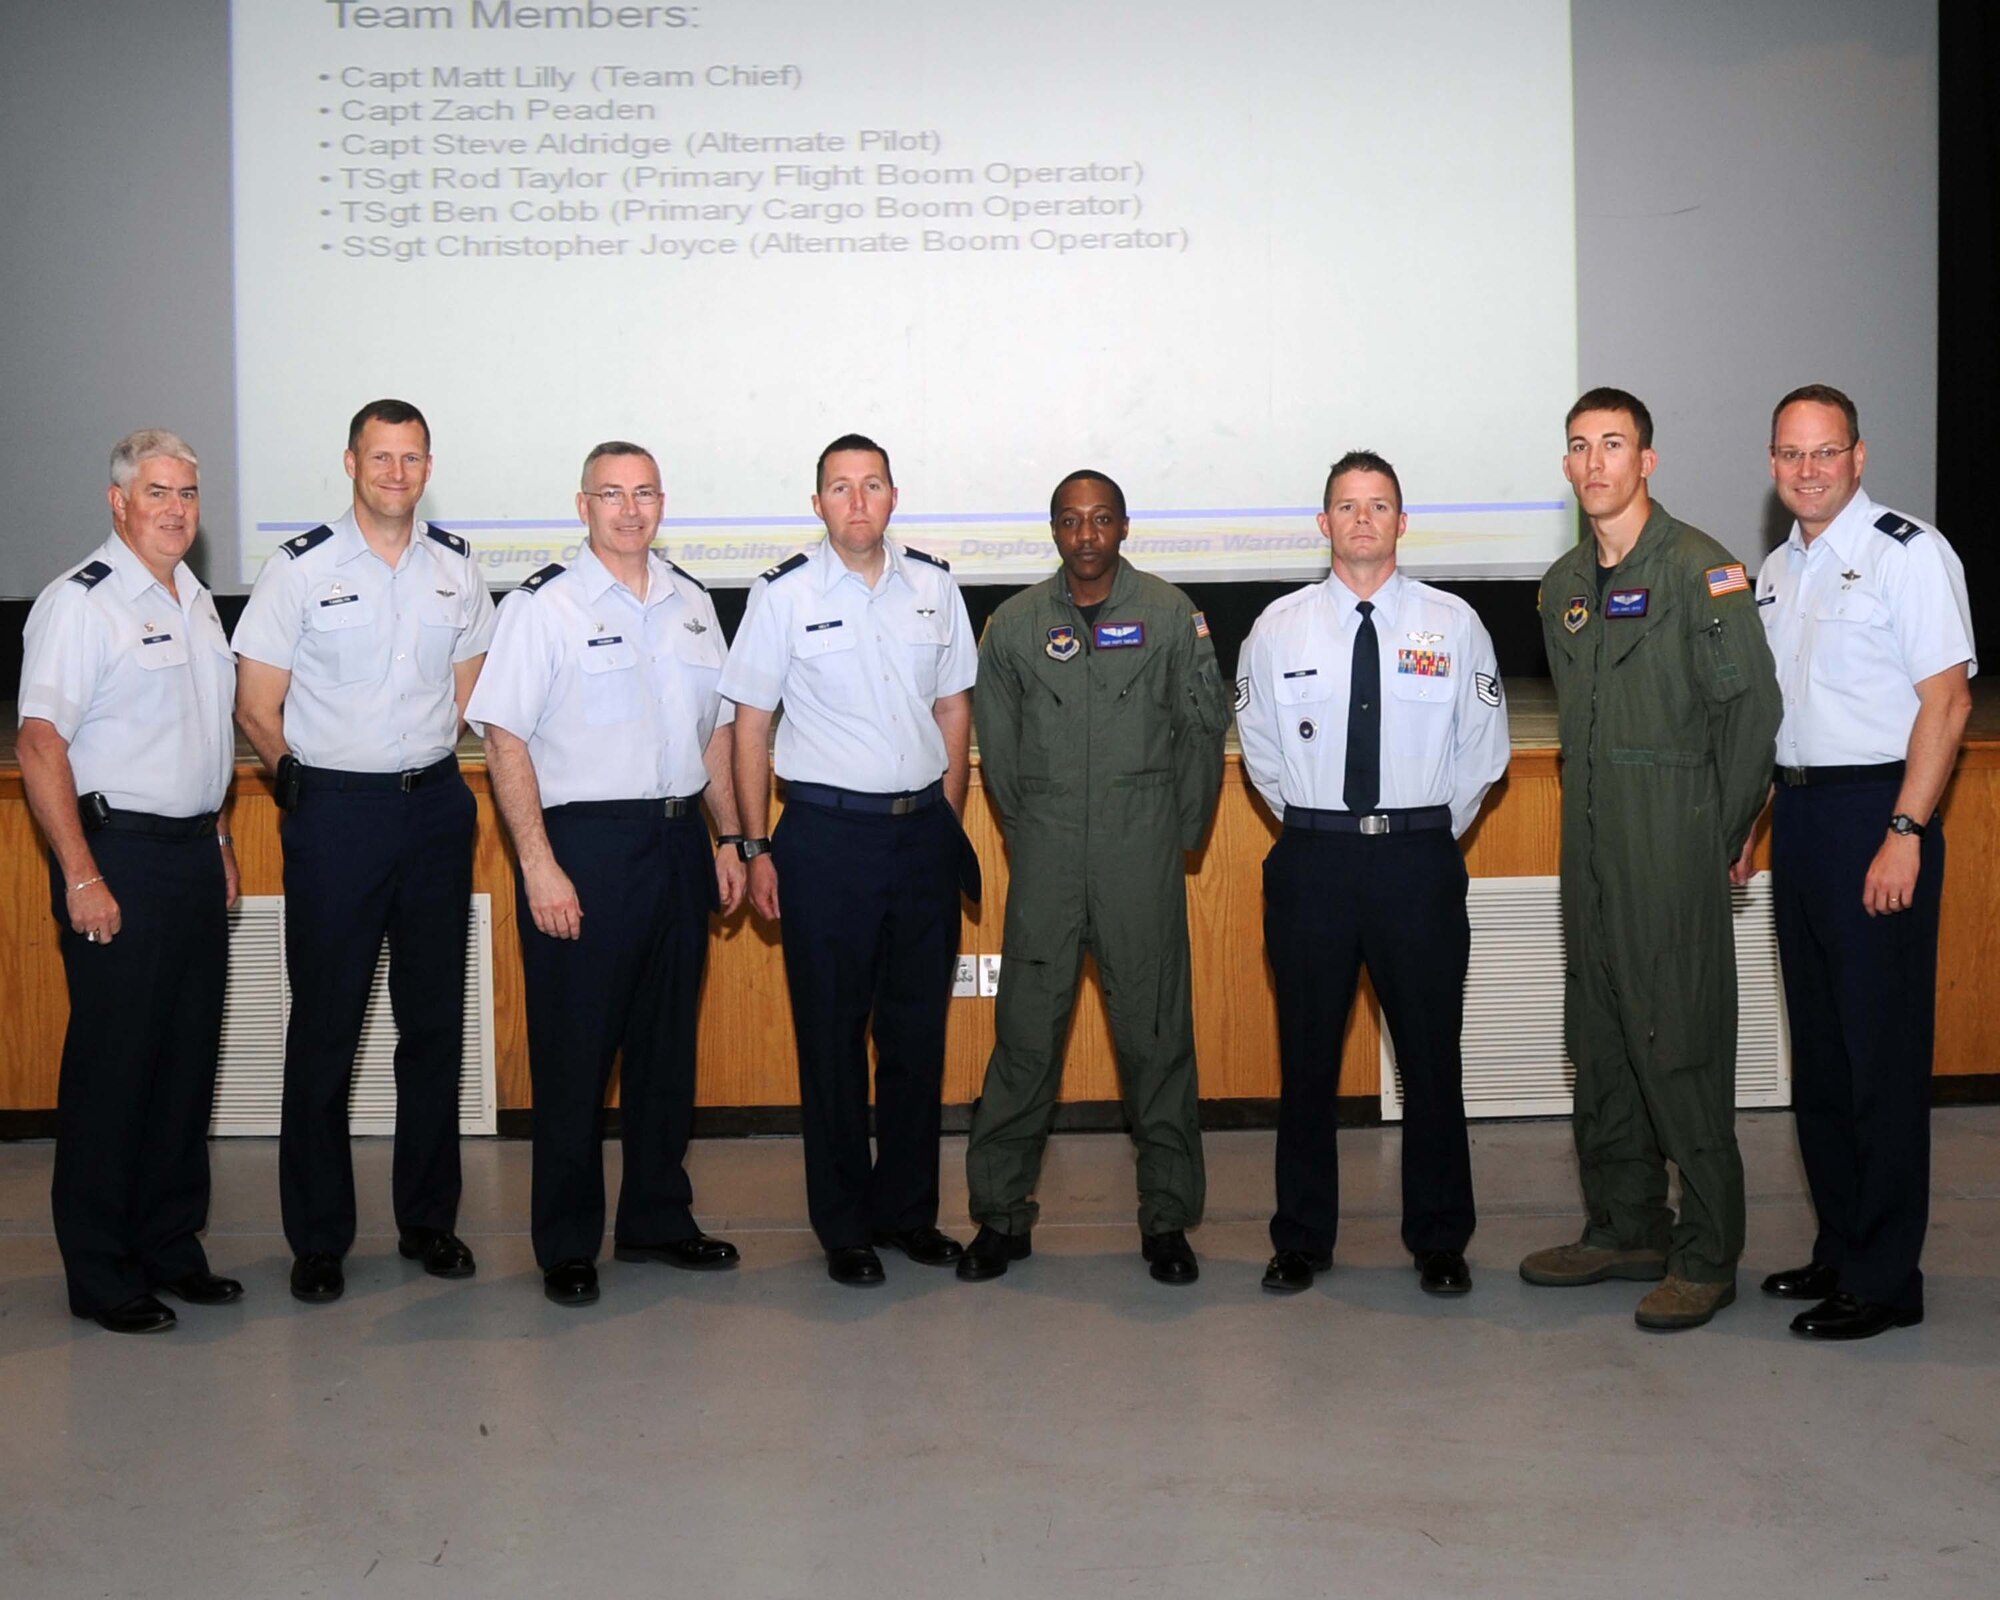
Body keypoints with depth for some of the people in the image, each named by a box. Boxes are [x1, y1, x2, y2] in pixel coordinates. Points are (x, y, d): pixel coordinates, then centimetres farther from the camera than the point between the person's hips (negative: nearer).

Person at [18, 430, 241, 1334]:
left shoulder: (195, 598, 15)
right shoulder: (81, 601, -11)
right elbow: (40, 746, -17)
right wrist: (81, 877, -20)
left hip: (194, 851, 8)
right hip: (119, 856, -8)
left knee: (188, 1062, 11)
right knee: (113, 1067, -2)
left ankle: (171, 1248, 23)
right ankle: (100, 1276, 8)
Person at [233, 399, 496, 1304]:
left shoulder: (457, 567, 6)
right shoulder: (300, 569, -5)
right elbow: (257, 710, -1)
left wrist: (423, 763, 9)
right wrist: (310, 780, 6)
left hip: (436, 805, 4)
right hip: (335, 813, -3)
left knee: (436, 1023, 9)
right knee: (324, 1030, 1)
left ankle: (428, 1219, 22)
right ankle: (317, 1238, 12)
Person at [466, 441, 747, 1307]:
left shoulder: (691, 603, 12)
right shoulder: (543, 605, -6)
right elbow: (505, 739, -10)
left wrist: (729, 840, 12)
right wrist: (539, 864, -16)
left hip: (680, 839, 6)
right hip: (584, 843, -6)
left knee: (668, 1043, 13)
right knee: (574, 1053, 1)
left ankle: (657, 1220, 27)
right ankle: (566, 1247, 12)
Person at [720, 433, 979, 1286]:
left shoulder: (933, 585, 6)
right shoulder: (785, 593, -4)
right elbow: (751, 726, 0)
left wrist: (948, 825, 10)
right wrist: (755, 847, -3)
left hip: (922, 830, 3)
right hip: (826, 831, -3)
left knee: (919, 1030, 10)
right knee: (832, 1037, 5)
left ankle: (908, 1209, 24)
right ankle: (843, 1225, 17)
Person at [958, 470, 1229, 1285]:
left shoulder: (1170, 613, 4)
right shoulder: (1015, 622, 7)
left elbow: (1203, 727, 8)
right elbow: (996, 739, 14)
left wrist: (1180, 830, 8)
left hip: (1142, 857, -1)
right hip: (1046, 858, 1)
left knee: (1156, 1034, 2)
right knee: (1026, 1034, 2)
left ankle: (1167, 1217, 13)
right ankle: (1000, 1211, 12)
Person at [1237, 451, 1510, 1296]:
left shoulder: (1453, 622, 2)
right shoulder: (1280, 626, 4)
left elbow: (1483, 748, 8)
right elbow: (1260, 748, 13)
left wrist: (1433, 832, 7)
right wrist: (1312, 826, 10)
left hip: (1419, 856, 0)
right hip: (1312, 856, 1)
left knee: (1431, 1053, 5)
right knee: (1307, 1056, 7)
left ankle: (1439, 1242, 18)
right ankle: (1301, 1240, 18)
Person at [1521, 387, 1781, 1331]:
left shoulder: (1699, 570, -9)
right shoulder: (1564, 584, 14)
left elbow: (1751, 705, -11)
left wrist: (1723, 834, -6)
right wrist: (1594, 811, 16)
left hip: (1673, 853, -7)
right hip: (1591, 849, 8)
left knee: (1680, 1047, -5)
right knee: (1599, 1042, 12)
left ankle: (1706, 1258, 4)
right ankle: (1625, 1230, 24)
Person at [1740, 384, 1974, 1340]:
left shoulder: (1908, 553, -8)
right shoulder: (1774, 571, 15)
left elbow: (1947, 699, -13)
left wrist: (1905, 834, -19)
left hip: (1874, 812, -8)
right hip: (1797, 811, 8)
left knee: (1882, 1051, -3)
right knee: (1818, 1043, 13)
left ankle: (1885, 1279, 5)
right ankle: (1839, 1249, 23)